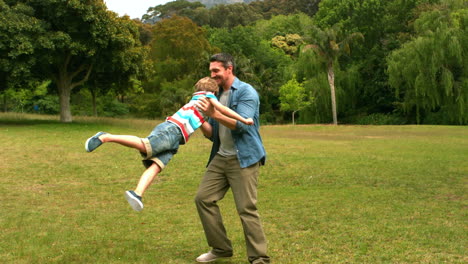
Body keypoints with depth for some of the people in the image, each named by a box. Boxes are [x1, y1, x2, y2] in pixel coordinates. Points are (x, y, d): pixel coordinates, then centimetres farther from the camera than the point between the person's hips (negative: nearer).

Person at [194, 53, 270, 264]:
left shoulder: (246, 92, -6)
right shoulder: (217, 96, 16)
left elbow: (242, 124, -19)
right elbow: (212, 134, 16)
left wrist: (214, 114, -23)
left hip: (243, 159, -8)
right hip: (220, 158, 8)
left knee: (246, 208, -10)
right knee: (203, 198, 4)